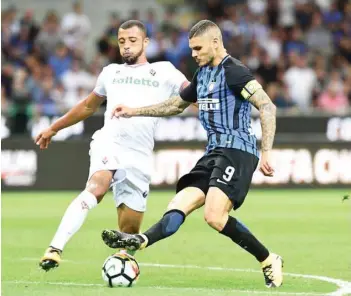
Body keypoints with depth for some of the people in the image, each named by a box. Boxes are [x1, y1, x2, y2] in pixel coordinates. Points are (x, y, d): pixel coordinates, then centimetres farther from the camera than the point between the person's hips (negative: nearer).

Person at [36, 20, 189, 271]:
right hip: (109, 143, 0)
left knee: (130, 231, -1)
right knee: (96, 188, -32)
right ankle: (55, 249, -42)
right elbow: (88, 106, 36)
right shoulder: (111, 72, 22)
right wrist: (54, 128, 42)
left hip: (139, 157, 0)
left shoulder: (164, 72, 14)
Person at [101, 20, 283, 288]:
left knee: (215, 216, -23)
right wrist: (134, 112, 30)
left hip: (236, 150, -10)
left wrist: (266, 152, -23)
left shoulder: (233, 71, -9)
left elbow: (267, 107, -17)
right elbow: (176, 105, 34)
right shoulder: (202, 74, 19)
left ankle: (269, 261, -10)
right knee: (179, 205, -10)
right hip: (214, 153, 10)